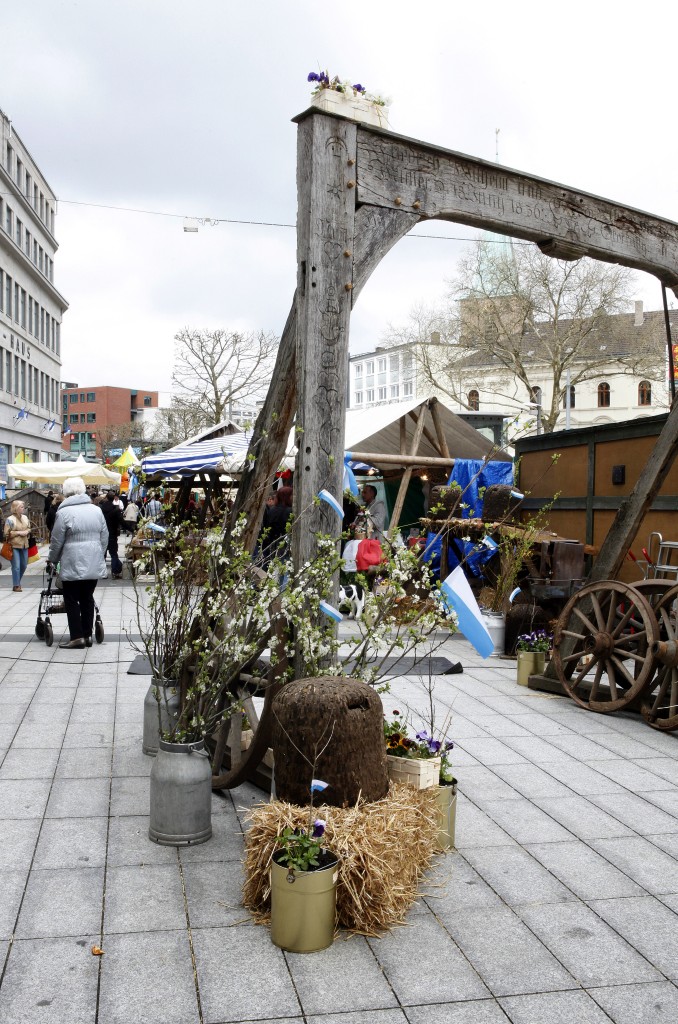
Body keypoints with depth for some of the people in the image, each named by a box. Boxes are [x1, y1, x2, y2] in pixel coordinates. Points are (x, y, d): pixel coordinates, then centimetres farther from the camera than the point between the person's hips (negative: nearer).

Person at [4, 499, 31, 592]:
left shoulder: (25, 518, 9)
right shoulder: (10, 519, -8)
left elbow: (29, 529, 20)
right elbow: (7, 533, -10)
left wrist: (27, 532, -2)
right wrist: (19, 532, -15)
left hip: (24, 545, 6)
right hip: (14, 546, -6)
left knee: (24, 565, 12)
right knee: (16, 566, -6)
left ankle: (17, 582, 31)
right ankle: (16, 585, 3)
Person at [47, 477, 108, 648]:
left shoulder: (64, 512, -7)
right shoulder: (96, 510, 8)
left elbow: (57, 541, -3)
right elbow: (104, 538, 10)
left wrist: (52, 559, 13)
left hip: (73, 564, -5)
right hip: (94, 564, 5)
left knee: (72, 600, 4)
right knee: (87, 598, 12)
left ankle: (77, 636, 2)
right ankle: (88, 635, 14)